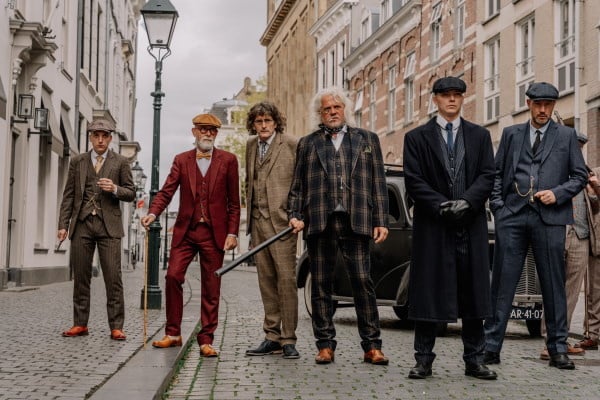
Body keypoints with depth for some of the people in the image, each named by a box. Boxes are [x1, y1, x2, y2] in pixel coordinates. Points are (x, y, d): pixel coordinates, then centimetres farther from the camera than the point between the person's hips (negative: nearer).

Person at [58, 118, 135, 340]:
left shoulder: (120, 162, 6)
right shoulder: (77, 161, 11)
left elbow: (131, 193, 7)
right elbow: (69, 195, 10)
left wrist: (115, 189, -14)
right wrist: (63, 225, 3)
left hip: (108, 225, -2)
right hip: (82, 224, 2)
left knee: (113, 278, -6)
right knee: (80, 277, 5)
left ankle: (116, 327, -2)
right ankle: (80, 324, 14)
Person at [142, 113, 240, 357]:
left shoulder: (228, 161, 4)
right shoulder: (181, 160, 8)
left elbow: (234, 201, 3)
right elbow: (167, 191, 0)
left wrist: (232, 233, -3)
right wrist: (153, 213, -18)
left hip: (214, 232, -1)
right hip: (186, 230, 1)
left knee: (211, 287, 2)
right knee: (173, 276, -8)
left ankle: (206, 340, 9)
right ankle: (173, 334, 6)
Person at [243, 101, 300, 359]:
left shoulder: (291, 145, -4)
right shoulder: (251, 145, 16)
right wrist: (251, 211, 15)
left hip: (281, 220, -6)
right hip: (258, 220, 6)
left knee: (286, 278, -7)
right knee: (266, 280, 8)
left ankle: (288, 339, -1)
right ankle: (272, 337, 14)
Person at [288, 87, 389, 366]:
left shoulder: (367, 139, 14)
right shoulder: (307, 144, 16)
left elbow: (378, 183, 9)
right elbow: (297, 186, 14)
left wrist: (380, 221, 2)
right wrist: (295, 215, -1)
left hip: (356, 222, -1)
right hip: (319, 223, 1)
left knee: (363, 282, -5)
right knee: (321, 286, 4)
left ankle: (372, 346, 2)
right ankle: (325, 345, 11)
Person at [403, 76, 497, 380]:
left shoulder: (480, 136, 13)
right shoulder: (417, 138, 7)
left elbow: (487, 176, 3)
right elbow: (413, 181, -2)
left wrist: (466, 202, -13)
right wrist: (442, 205, -14)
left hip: (471, 227, 2)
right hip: (431, 226, -2)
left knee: (473, 293, 4)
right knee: (427, 292, 0)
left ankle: (474, 360, 12)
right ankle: (423, 360, 7)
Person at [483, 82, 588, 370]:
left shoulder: (566, 136, 12)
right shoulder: (511, 134, 14)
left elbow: (580, 175, 10)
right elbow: (496, 172, 12)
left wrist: (557, 193, -6)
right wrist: (498, 206, 0)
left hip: (549, 217, 0)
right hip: (512, 216, 0)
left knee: (553, 285, 3)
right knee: (502, 283, 0)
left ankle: (558, 349, 12)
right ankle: (491, 347, 4)